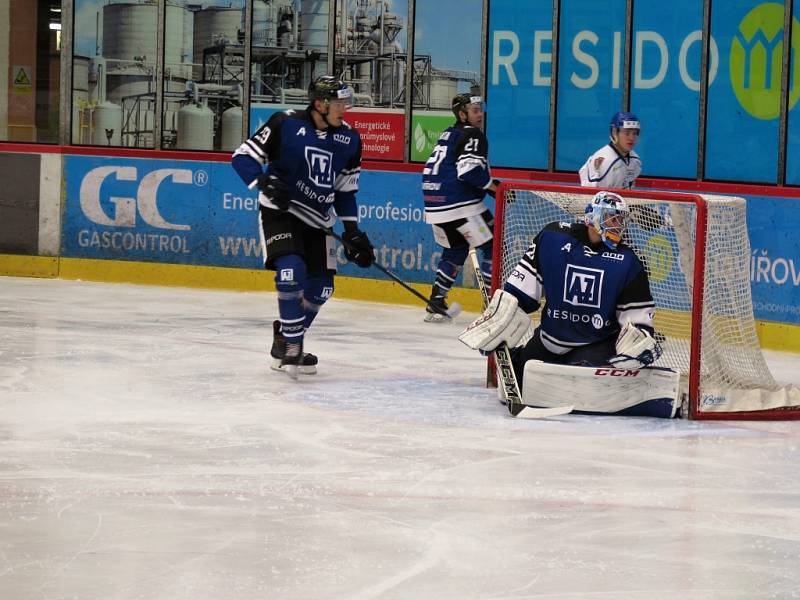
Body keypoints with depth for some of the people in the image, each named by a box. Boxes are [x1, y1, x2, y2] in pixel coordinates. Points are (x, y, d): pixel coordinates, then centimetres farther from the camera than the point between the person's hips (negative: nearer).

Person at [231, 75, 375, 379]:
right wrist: (264, 182, -29)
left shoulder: (349, 139, 0)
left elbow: (345, 191, 10)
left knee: (321, 288, 5)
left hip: (316, 220, 6)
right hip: (280, 212, -6)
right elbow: (242, 157, -12)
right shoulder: (286, 124, -16)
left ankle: (284, 343, 25)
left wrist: (352, 232, 5)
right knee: (291, 271, -25)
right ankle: (292, 346, -14)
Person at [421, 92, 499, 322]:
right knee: (493, 246, 0)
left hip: (436, 204, 9)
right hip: (461, 205, -9)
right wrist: (495, 187, -10)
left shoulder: (448, 134, 20)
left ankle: (436, 303, 17)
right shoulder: (472, 135, -8)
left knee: (455, 250, 23)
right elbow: (470, 171, -21)